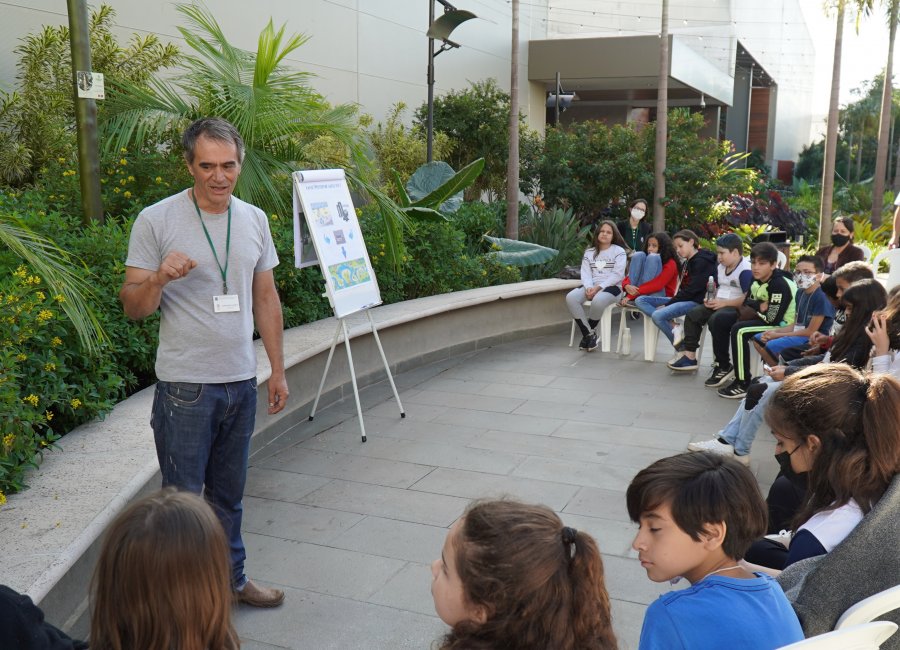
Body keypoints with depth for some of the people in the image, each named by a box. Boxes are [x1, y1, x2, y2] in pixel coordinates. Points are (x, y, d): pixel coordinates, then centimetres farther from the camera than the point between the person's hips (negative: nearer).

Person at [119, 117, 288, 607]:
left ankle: (232, 579, 34)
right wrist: (159, 278, -28)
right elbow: (132, 306, -6)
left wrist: (277, 370, 13)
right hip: (185, 386, -4)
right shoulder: (156, 221, -9)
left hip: (242, 382, 5)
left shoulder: (254, 220, 6)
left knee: (228, 495, 18)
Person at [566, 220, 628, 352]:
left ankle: (586, 333, -12)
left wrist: (599, 287, -18)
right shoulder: (589, 252, 18)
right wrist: (589, 287, -16)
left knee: (598, 300, -39)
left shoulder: (619, 251, 3)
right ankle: (589, 334, -16)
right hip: (591, 287, 5)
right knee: (571, 297, -26)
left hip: (611, 287, -4)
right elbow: (585, 273, 6)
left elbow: (617, 275, -8)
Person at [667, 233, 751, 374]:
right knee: (692, 315, -3)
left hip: (736, 308, -10)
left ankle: (724, 366, -22)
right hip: (719, 304, 10)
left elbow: (747, 299, -24)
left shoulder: (746, 270, -17)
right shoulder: (720, 268, 13)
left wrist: (723, 303, -22)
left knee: (715, 320, -34)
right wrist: (712, 299, 5)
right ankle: (689, 356, -1)